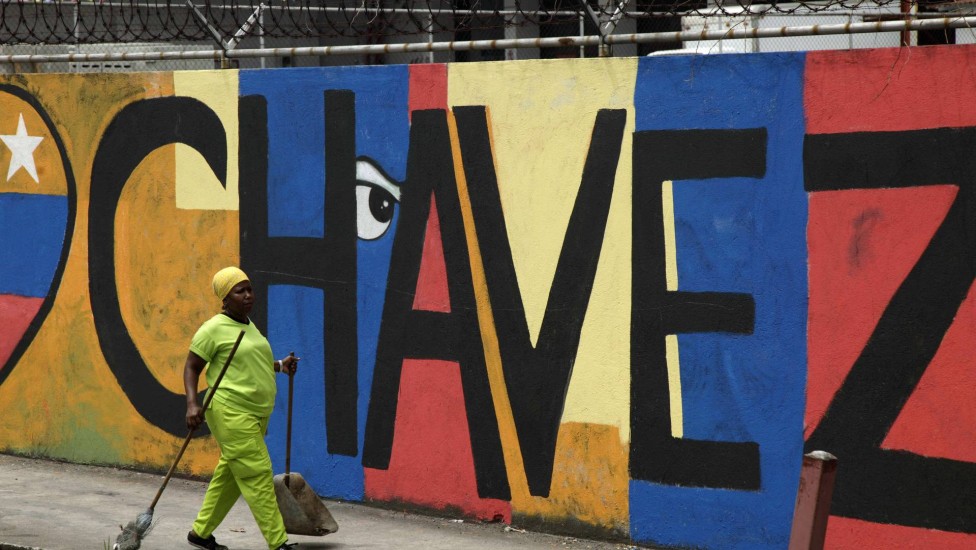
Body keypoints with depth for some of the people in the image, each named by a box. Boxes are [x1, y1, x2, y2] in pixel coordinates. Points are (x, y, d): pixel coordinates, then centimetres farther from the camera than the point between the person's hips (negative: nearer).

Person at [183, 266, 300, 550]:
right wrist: (192, 404, -20)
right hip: (231, 412, -9)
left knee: (229, 475, 15)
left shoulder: (248, 325, 16)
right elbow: (191, 367, -8)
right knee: (257, 475, -11)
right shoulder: (214, 328, -10)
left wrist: (280, 365, 14)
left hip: (255, 414, 9)